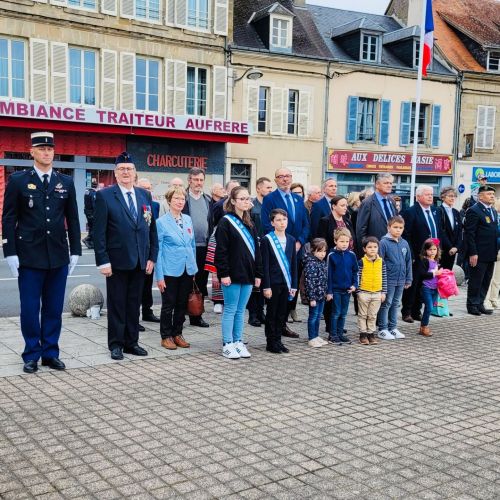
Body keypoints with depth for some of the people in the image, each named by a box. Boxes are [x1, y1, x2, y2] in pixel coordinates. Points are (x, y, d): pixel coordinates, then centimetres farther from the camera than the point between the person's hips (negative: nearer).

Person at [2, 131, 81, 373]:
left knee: (54, 308, 8)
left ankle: (51, 353, 19)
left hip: (58, 256, 3)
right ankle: (31, 355, 16)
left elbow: (72, 219, 11)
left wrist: (75, 251, 6)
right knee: (30, 308, 3)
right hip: (29, 256, -2)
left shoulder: (66, 182, 8)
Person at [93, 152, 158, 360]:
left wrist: (152, 257, 6)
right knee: (117, 304, 5)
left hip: (140, 261, 4)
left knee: (134, 304, 11)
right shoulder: (104, 196, -5)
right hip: (117, 261, -4)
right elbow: (99, 232, -8)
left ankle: (131, 342, 22)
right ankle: (116, 344, 17)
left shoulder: (145, 195, 9)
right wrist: (103, 261, -13)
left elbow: (152, 228, 11)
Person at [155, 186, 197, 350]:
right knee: (168, 305, 4)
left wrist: (194, 268, 13)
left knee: (182, 305, 11)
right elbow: (157, 250, -7)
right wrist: (159, 276, -11)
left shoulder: (188, 220, 8)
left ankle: (177, 334, 24)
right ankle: (166, 336, 16)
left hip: (187, 270, 5)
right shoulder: (161, 222, -7)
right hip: (170, 271, -5)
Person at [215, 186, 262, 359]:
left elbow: (256, 249, 15)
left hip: (247, 274, 6)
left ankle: (238, 342, 19)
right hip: (232, 274, -6)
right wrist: (223, 273, -16)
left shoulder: (249, 224, 14)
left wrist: (258, 273, 10)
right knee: (230, 310, 1)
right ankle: (227, 345, 9)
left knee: (241, 310, 11)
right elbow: (221, 251, -11)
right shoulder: (226, 222, -7)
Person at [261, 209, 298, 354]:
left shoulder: (291, 240, 9)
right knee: (272, 313, 4)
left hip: (286, 283, 5)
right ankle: (271, 343, 13)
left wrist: (294, 285, 7)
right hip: (273, 283, -5)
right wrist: (266, 286, -13)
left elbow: (293, 264, 11)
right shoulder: (266, 240, -6)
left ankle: (278, 340, 20)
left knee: (282, 314, 10)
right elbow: (265, 265, -9)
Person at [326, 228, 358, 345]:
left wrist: (354, 285, -2)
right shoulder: (332, 255, -8)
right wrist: (329, 291, -7)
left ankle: (340, 333, 22)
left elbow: (355, 272, 10)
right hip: (335, 289, -4)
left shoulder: (351, 255, 1)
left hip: (347, 289, 4)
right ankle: (333, 335, 12)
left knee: (343, 313, 12)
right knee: (336, 313, 2)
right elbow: (329, 274, -6)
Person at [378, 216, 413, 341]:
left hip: (401, 280, 6)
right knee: (386, 304, 3)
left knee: (396, 304, 14)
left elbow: (408, 262, 11)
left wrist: (409, 279, 10)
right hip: (388, 280, -6)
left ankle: (393, 328, 25)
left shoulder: (404, 244, 6)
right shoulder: (384, 242, -11)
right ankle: (382, 329, 11)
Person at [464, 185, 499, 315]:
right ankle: (472, 306, 12)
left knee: (486, 281, 12)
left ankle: (480, 304, 22)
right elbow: (469, 234, -14)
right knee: (475, 281, 2)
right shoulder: (474, 211, -11)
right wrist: (472, 253, -18)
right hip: (478, 255, -8)